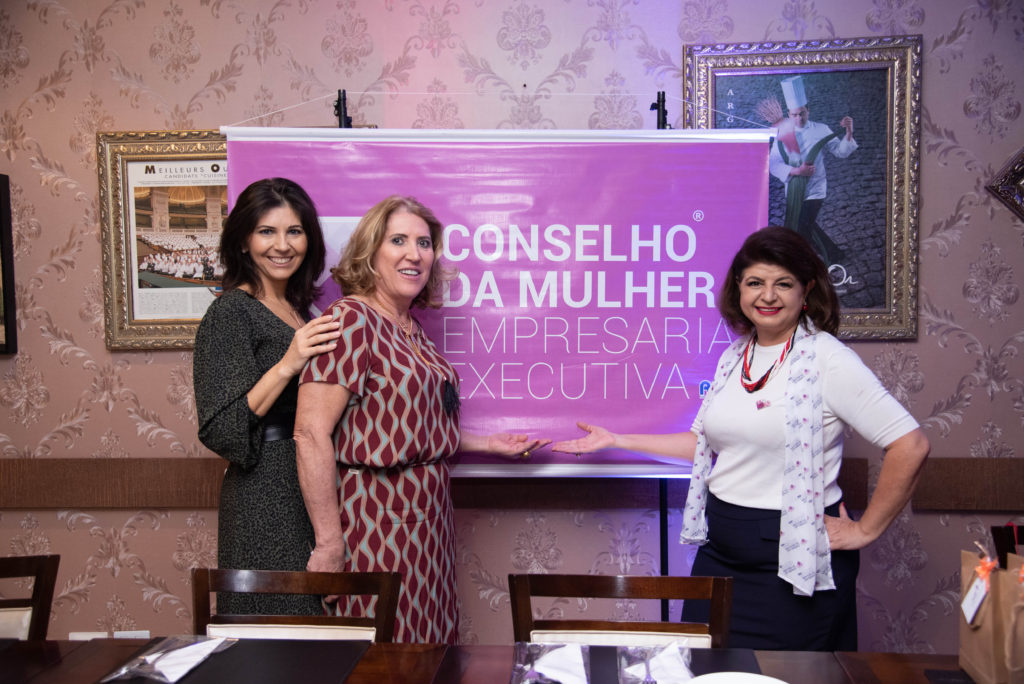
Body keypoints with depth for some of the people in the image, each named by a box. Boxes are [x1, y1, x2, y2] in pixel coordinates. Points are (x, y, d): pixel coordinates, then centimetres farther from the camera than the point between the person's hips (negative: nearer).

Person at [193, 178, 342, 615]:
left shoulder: (297, 309, 13)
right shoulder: (232, 311, -9)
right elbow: (220, 430, -16)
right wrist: (287, 365, -24)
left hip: (310, 490, 7)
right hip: (265, 501, -7)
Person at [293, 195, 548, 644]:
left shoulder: (413, 330, 11)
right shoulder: (350, 320, -14)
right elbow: (311, 434, -20)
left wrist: (488, 444, 17)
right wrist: (329, 543, -21)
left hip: (425, 518, 8)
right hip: (375, 518, -8)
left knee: (427, 650, 17)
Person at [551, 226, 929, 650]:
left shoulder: (828, 360, -14)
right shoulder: (735, 356, 7)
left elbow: (910, 447, -17)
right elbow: (708, 441, 15)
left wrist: (865, 531, -11)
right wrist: (617, 441, 15)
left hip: (795, 559, -6)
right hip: (720, 549, 7)